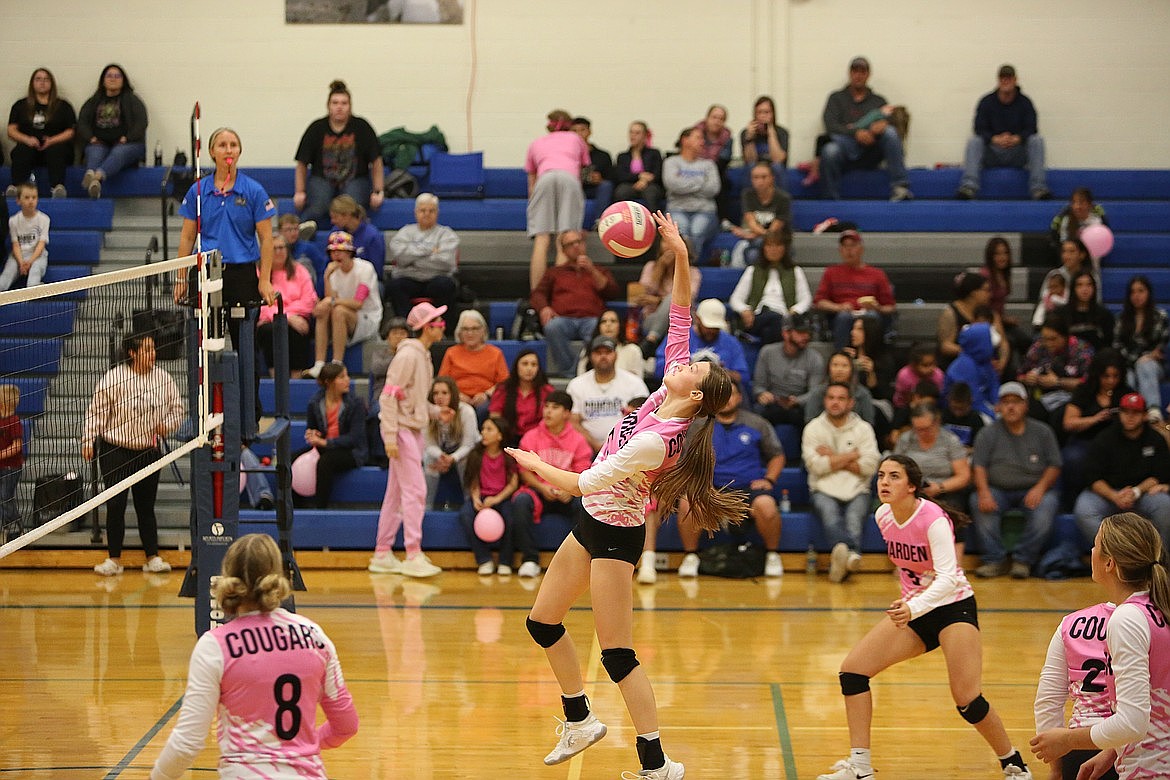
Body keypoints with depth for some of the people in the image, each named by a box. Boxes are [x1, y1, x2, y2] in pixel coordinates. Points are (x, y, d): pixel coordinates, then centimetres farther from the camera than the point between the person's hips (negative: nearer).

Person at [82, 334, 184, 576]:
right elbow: (97, 411, -7)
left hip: (148, 452, 3)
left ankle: (152, 557, 15)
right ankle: (114, 559, 8)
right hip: (115, 452, -3)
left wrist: (167, 425, -6)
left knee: (146, 506, 9)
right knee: (115, 506, -2)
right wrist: (88, 440, -12)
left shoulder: (163, 379, 2)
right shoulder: (113, 379, -10)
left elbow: (177, 408, 13)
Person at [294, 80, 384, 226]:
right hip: (322, 180, 1)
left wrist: (378, 192, -1)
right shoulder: (316, 128, 3)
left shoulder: (361, 127, 0)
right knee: (317, 207, -34)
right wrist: (300, 192, 1)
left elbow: (376, 162, 5)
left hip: (355, 180, -1)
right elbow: (302, 164, 8)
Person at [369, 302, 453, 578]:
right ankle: (414, 555, -10)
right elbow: (389, 395, -18)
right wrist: (391, 436, -22)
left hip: (414, 429, 10)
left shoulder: (424, 356, 14)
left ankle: (382, 555, 16)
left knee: (396, 494, 11)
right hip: (401, 429, -10)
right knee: (415, 490, -11)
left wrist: (436, 412, 5)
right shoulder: (408, 355, -14)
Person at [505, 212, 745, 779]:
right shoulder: (666, 392, -6)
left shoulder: (655, 440, -28)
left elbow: (583, 484, -23)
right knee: (542, 620, 17)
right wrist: (680, 258, -9)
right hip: (593, 524, 9)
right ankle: (580, 720, 31)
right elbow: (679, 323, 0)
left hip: (615, 535, -9)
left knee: (617, 656, -8)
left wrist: (532, 462, -9)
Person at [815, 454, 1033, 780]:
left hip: (954, 608, -7)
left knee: (967, 700, -16)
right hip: (913, 611, 7)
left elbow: (947, 577, -35)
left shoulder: (933, 519, -23)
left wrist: (915, 607, -49)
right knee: (852, 670, -7)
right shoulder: (883, 516, -3)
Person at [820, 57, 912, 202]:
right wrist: (855, 133, -18)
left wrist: (883, 125, -20)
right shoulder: (837, 98, 18)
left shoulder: (878, 101, 23)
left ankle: (899, 186, -36)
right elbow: (830, 126, 0)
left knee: (890, 132, -29)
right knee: (829, 151, -37)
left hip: (872, 151, 2)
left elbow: (890, 123, 8)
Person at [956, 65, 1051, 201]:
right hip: (992, 152, 0)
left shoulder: (1024, 102, 2)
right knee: (973, 141, -28)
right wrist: (995, 139, -28)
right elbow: (979, 128, -6)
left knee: (1037, 140, -26)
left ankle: (1038, 187, -35)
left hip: (1018, 155, 0)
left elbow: (1031, 129, -7)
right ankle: (969, 187, -44)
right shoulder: (987, 102, 2)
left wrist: (1017, 138, -30)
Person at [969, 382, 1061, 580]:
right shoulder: (988, 433, 8)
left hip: (1034, 490, 0)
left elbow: (1054, 466, 5)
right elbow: (979, 466, -1)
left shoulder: (1042, 432, 9)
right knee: (978, 502, -31)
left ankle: (1023, 560, -22)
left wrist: (1040, 487, -15)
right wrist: (984, 491, -20)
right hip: (998, 489, 0)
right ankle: (995, 560, -25)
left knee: (1047, 505, -33)